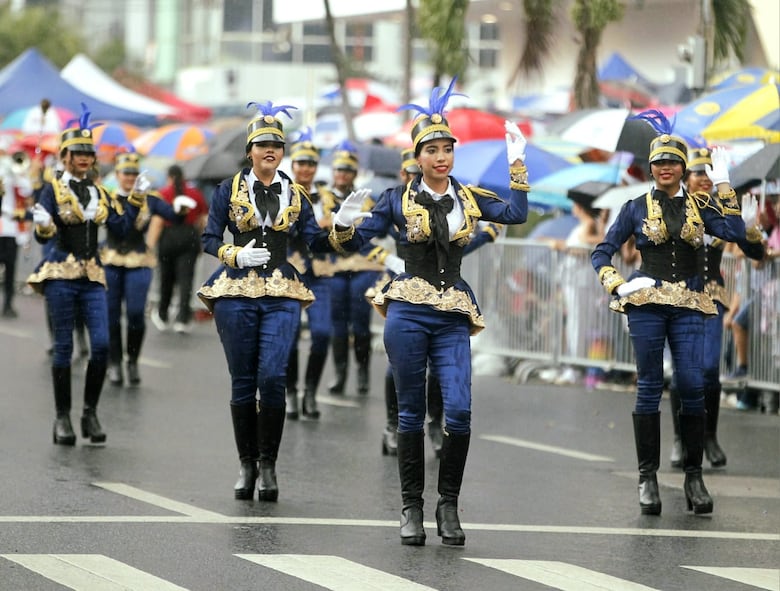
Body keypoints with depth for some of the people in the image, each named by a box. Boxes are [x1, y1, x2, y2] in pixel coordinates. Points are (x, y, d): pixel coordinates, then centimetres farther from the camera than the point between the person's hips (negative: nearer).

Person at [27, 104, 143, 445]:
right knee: (63, 347, 0)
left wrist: (136, 201, 4)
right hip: (61, 273, -4)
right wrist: (42, 227, -28)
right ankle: (63, 418, 7)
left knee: (101, 344, -9)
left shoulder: (99, 193, 13)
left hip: (93, 276, 4)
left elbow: (119, 228, 9)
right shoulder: (53, 190, 0)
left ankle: (90, 413, 4)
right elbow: (42, 235, -6)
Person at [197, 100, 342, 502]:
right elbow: (210, 239, 4)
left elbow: (316, 242, 3)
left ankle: (268, 465, -2)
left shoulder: (294, 195, 9)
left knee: (272, 377, -13)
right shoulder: (229, 190, 4)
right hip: (236, 294, 0)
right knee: (243, 382, 2)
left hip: (282, 296, 0)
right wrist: (236, 255, -14)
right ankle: (247, 464, 14)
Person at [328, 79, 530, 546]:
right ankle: (412, 508, 11)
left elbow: (516, 214, -3)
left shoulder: (469, 199, 9)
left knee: (459, 411, -11)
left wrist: (517, 164, -3)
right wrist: (344, 224, -16)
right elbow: (357, 240, 5)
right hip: (408, 314, -1)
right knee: (412, 414, 3)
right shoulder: (399, 200, 4)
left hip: (453, 319, 1)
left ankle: (449, 505, 2)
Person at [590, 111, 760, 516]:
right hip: (646, 303, -1)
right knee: (649, 389, 0)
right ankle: (647, 478, 4)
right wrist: (618, 287, -6)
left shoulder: (699, 206, 10)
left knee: (693, 388, -5)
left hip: (689, 307, 1)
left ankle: (694, 477, 4)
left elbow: (734, 232, -8)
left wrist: (722, 185, -6)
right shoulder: (637, 208, 7)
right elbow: (602, 252, 8)